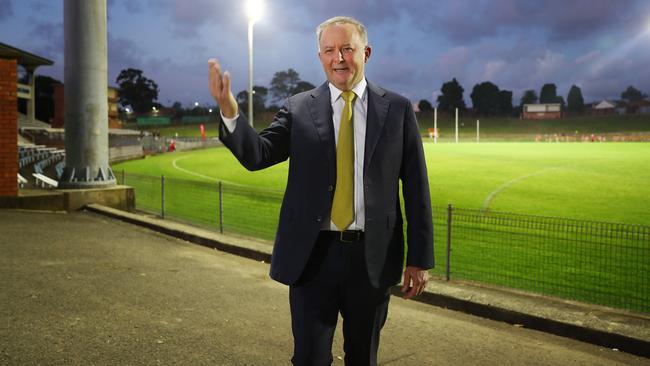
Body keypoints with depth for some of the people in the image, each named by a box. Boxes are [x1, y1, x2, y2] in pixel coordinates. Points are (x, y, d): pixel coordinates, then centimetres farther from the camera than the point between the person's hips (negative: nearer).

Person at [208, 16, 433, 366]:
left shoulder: (398, 109, 1)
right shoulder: (298, 109, 2)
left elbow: (416, 188, 1)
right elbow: (256, 155, -10)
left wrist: (420, 258, 0)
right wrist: (229, 109, -27)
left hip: (373, 257, 1)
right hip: (313, 254, 0)